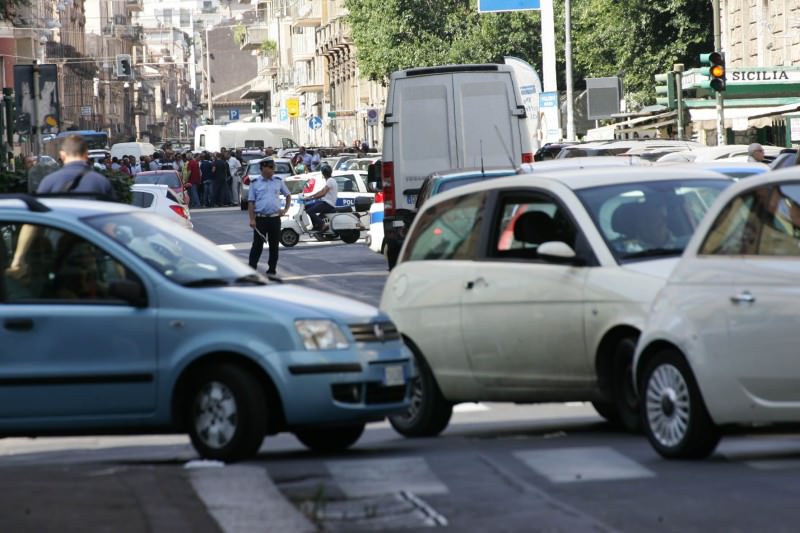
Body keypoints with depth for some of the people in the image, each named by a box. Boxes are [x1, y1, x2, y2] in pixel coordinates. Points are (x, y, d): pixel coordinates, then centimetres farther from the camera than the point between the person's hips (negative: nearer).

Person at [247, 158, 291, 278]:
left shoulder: (278, 181, 7)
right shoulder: (255, 183, 0)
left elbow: (288, 195, 18)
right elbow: (251, 202, 0)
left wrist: (285, 209, 5)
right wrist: (252, 219, -8)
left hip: (275, 218, 2)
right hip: (260, 218, -2)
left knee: (274, 245, 7)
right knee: (257, 245, -2)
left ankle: (272, 270, 15)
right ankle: (251, 269, 1)